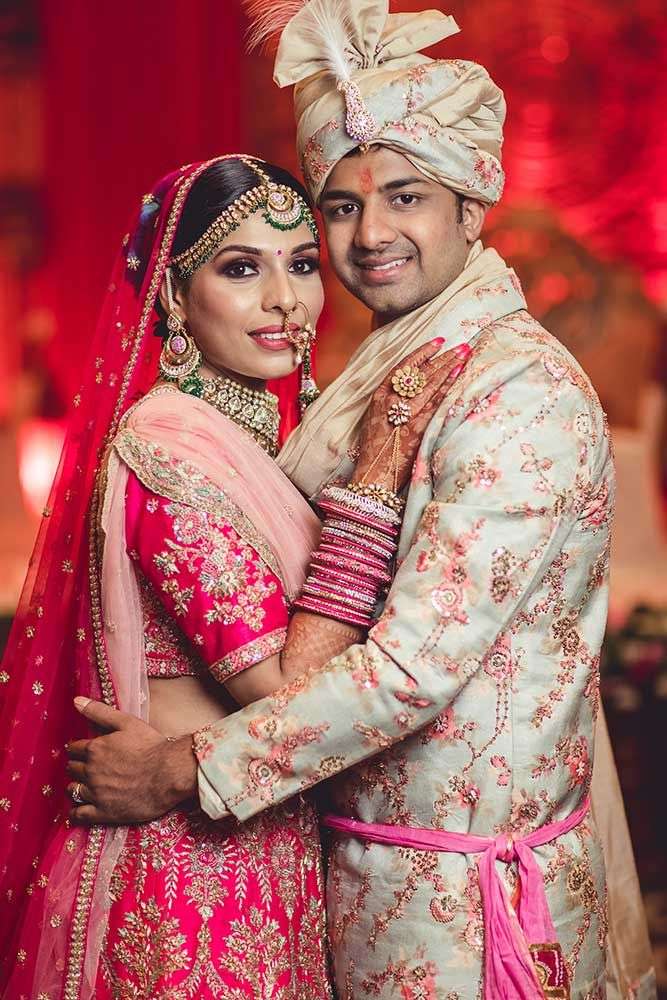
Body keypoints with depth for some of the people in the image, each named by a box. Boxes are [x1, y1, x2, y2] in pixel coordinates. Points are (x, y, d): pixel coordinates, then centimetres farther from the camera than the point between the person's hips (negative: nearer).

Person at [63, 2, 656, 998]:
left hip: (468, 895, -7)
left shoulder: (524, 388, -19)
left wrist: (181, 769, -18)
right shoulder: (383, 376, 8)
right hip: (367, 869, 7)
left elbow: (417, 663, -25)